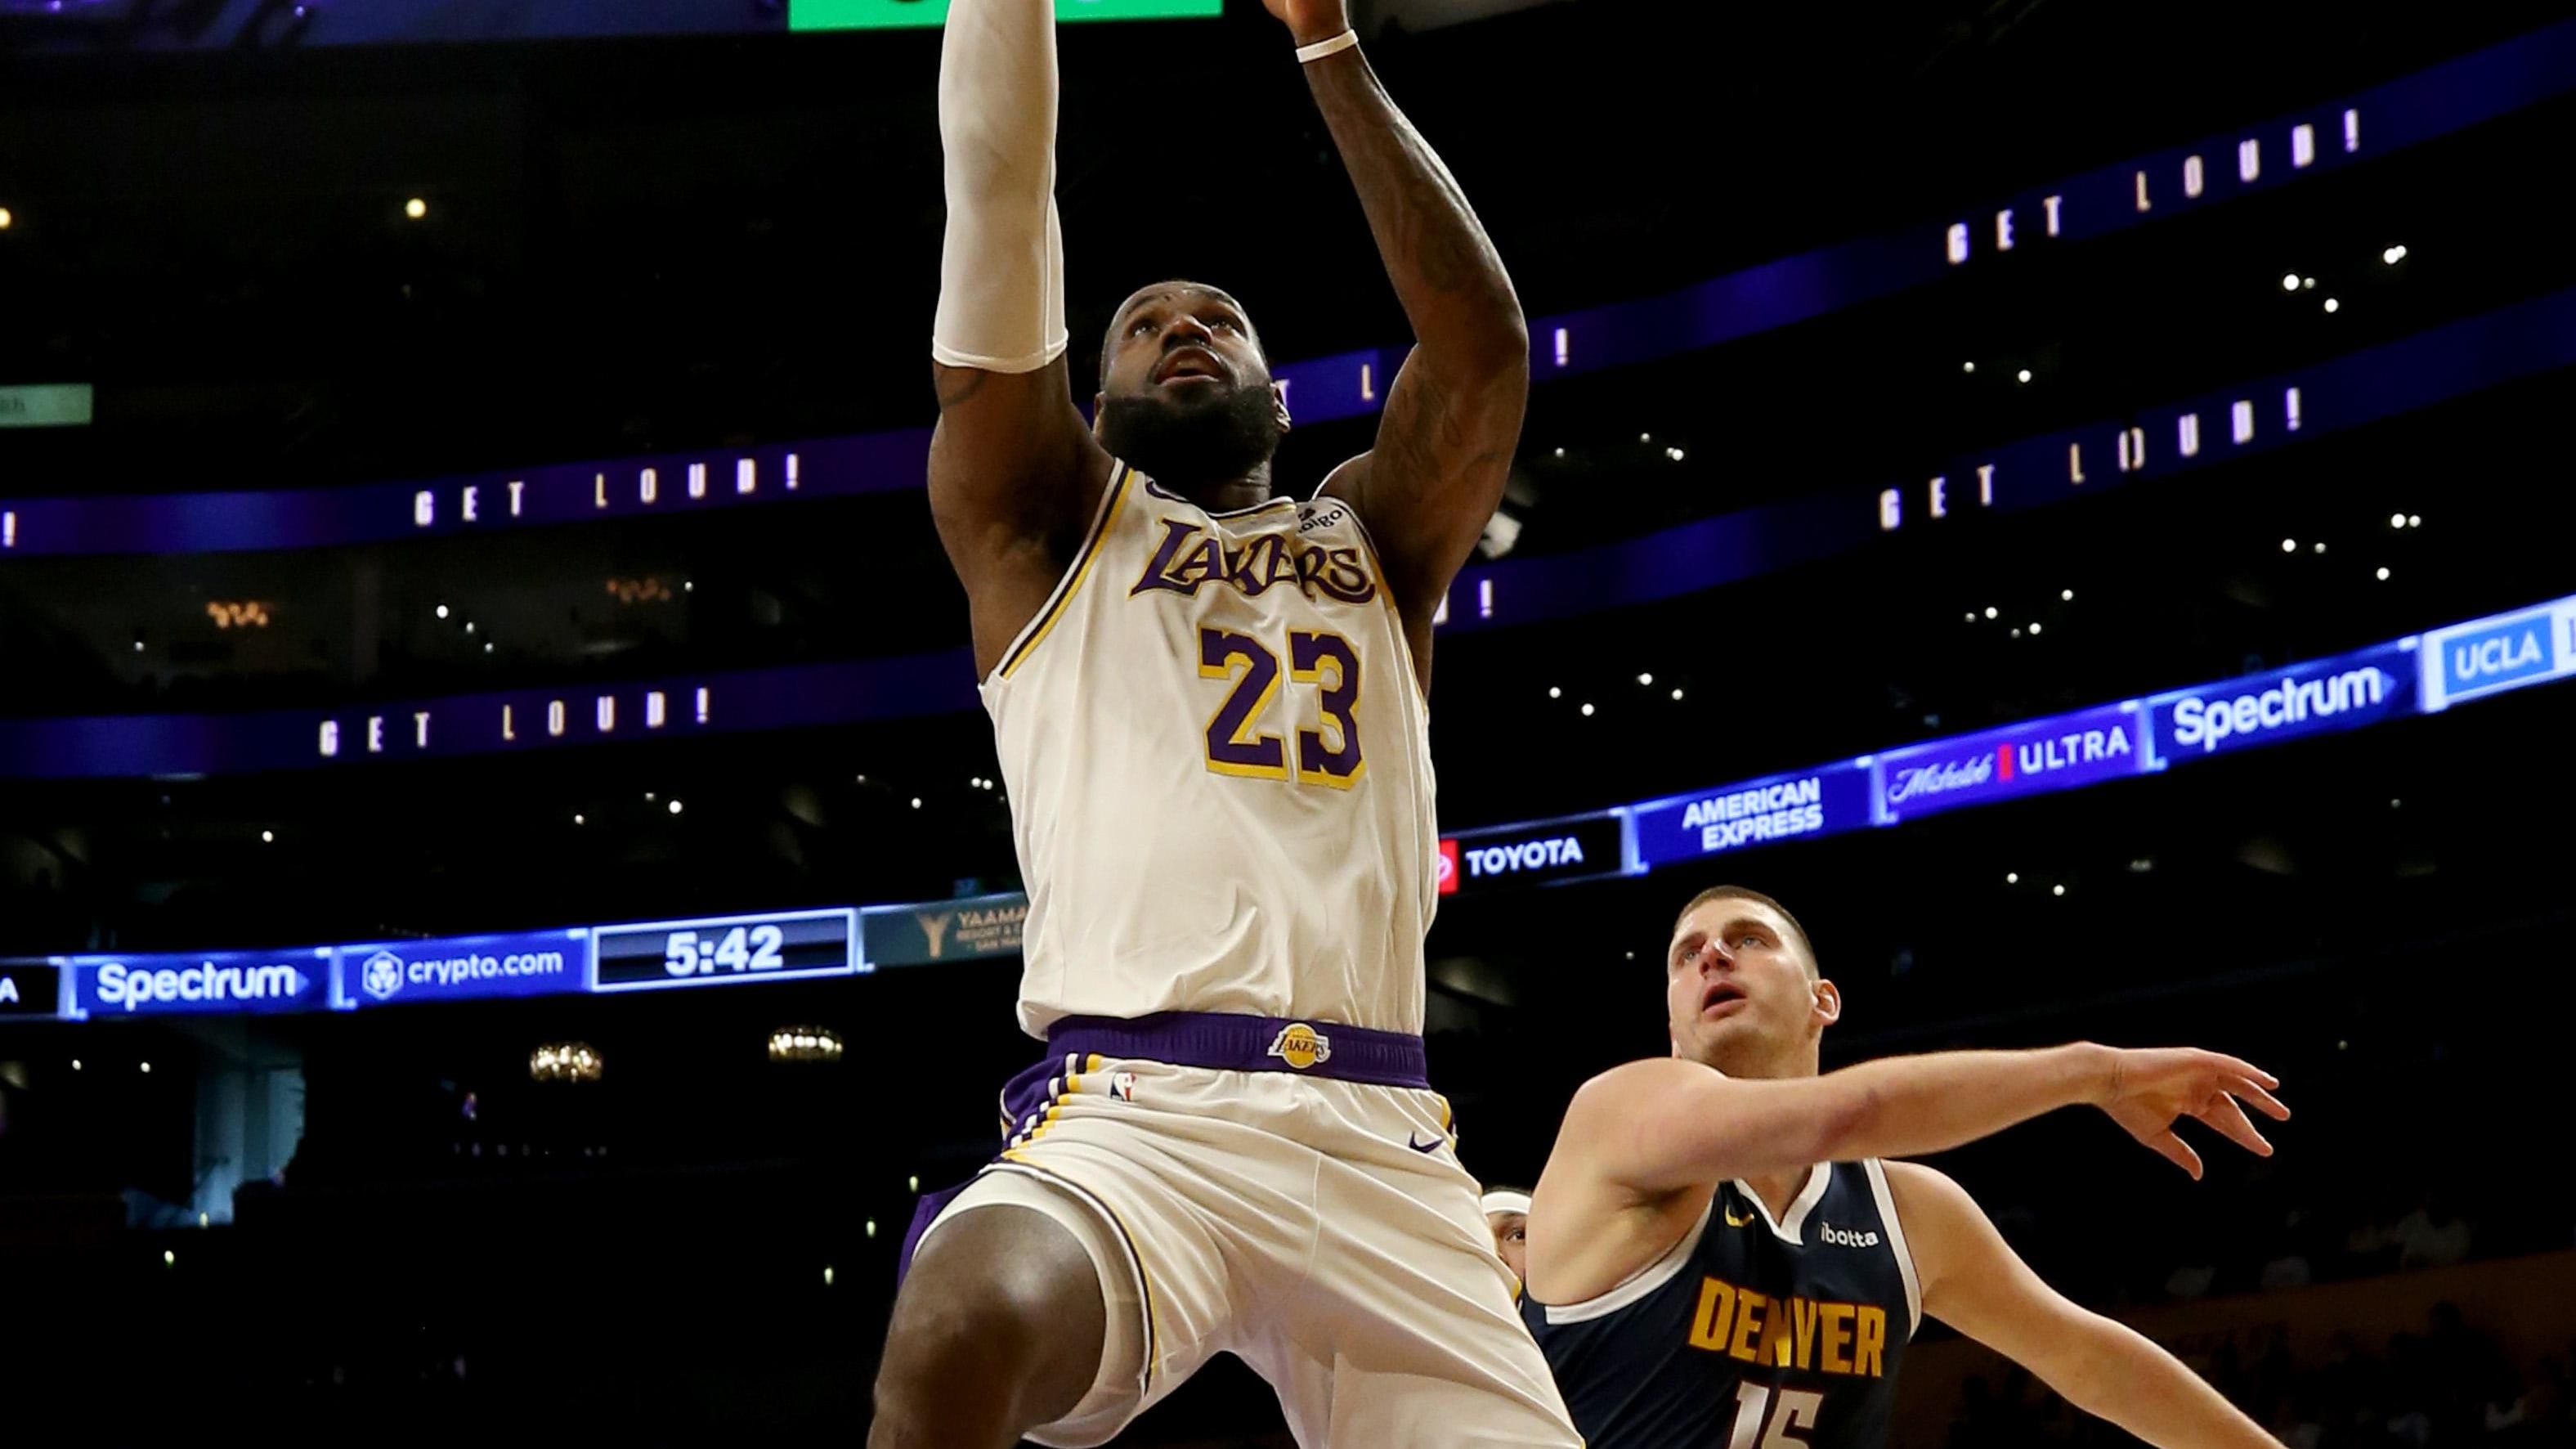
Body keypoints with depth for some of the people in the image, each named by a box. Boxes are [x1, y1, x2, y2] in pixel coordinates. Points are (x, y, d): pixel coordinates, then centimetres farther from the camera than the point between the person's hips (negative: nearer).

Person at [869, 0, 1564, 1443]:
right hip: (1132, 1119, -3)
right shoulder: (1049, 531, 19)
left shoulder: (1375, 543, 24)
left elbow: (1485, 338, 7)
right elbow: (998, 199, 8)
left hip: (1379, 1146, 3)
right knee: (962, 1331, -35)